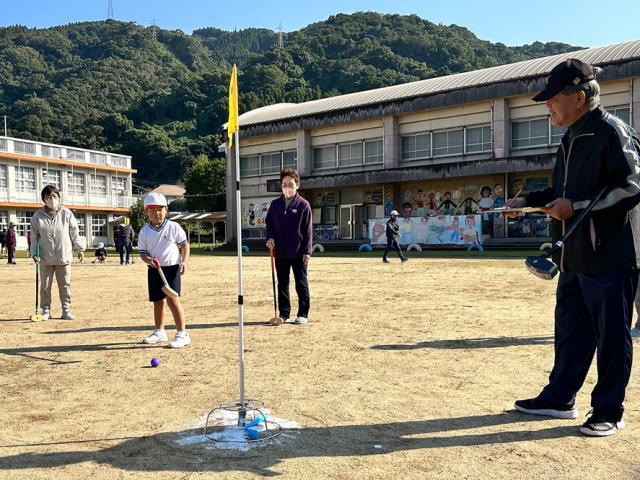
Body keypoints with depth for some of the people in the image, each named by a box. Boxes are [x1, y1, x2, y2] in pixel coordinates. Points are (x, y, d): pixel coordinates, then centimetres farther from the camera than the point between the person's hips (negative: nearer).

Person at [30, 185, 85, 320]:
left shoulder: (66, 213, -1)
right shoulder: (38, 215, 1)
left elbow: (74, 233, 5)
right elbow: (34, 236, 5)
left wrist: (79, 249, 6)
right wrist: (34, 253, -3)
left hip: (64, 256, -1)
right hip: (45, 258, 1)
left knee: (65, 285, 4)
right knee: (45, 285, 7)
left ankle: (66, 310, 13)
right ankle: (46, 311, 17)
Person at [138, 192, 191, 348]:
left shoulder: (173, 227, -7)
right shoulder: (144, 231, 0)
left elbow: (185, 245, 2)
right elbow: (143, 252, 1)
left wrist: (184, 261, -12)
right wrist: (149, 260, -21)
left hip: (172, 267, -4)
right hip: (154, 270, 4)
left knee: (172, 299, -15)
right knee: (158, 301, 14)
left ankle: (182, 334, -8)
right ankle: (159, 332, 32)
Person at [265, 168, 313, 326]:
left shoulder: (303, 205, -5)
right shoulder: (275, 204, 5)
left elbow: (308, 230, -6)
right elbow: (269, 223, 13)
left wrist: (307, 251, -10)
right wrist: (270, 237, -7)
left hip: (298, 253, -4)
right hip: (280, 252, 4)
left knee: (301, 283, 5)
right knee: (282, 284, 11)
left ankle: (303, 314, 13)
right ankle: (284, 313, 21)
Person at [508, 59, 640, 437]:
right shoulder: (572, 139, 16)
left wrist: (576, 207, -19)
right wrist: (529, 201, 11)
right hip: (574, 256, 9)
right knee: (570, 329, 16)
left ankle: (609, 412, 17)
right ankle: (560, 399, 29)